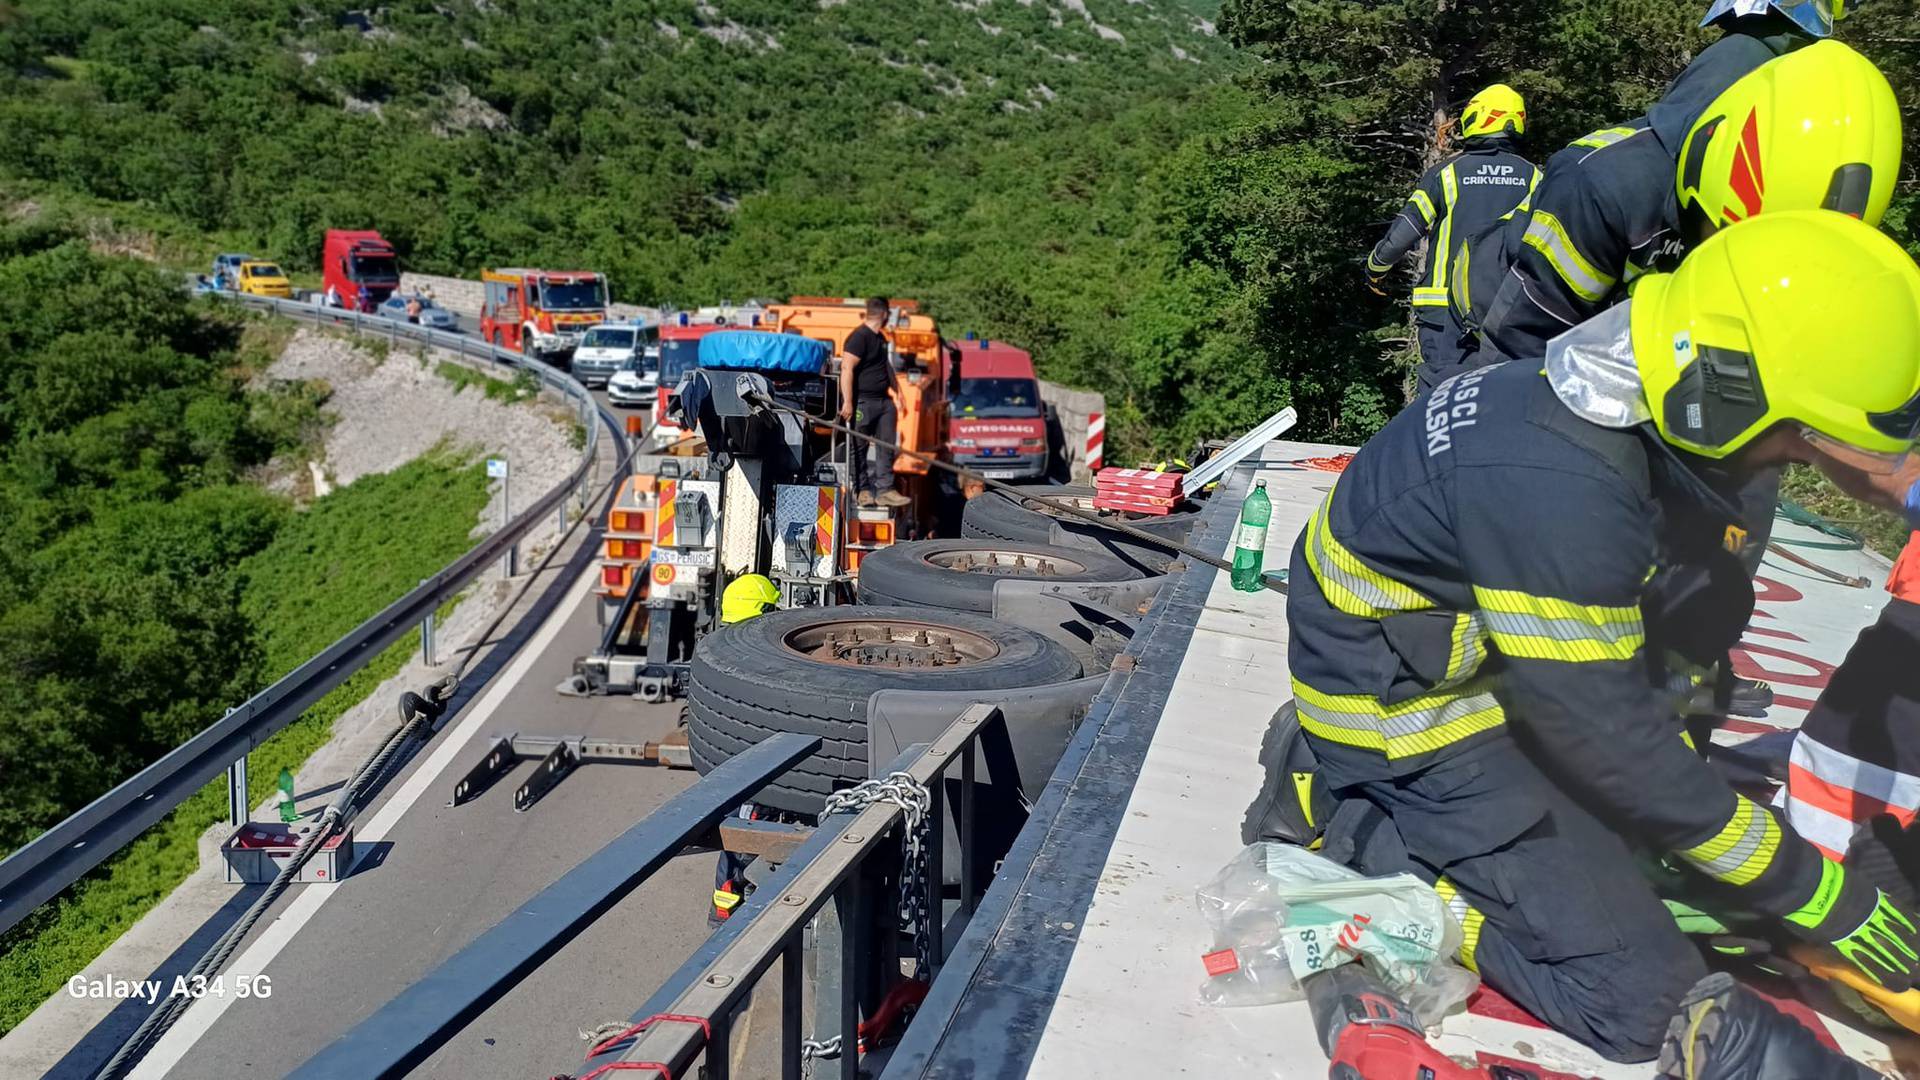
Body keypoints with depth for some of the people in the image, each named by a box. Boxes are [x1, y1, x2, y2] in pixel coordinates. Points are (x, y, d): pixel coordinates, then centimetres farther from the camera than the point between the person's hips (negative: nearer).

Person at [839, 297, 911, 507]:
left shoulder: (880, 338, 16)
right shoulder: (859, 337, -14)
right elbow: (846, 369, -20)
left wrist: (896, 391, 29)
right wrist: (847, 402, -24)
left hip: (883, 401, 9)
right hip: (862, 402, -9)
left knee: (886, 446, 6)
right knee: (859, 449, 2)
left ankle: (884, 490, 9)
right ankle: (863, 489, 12)